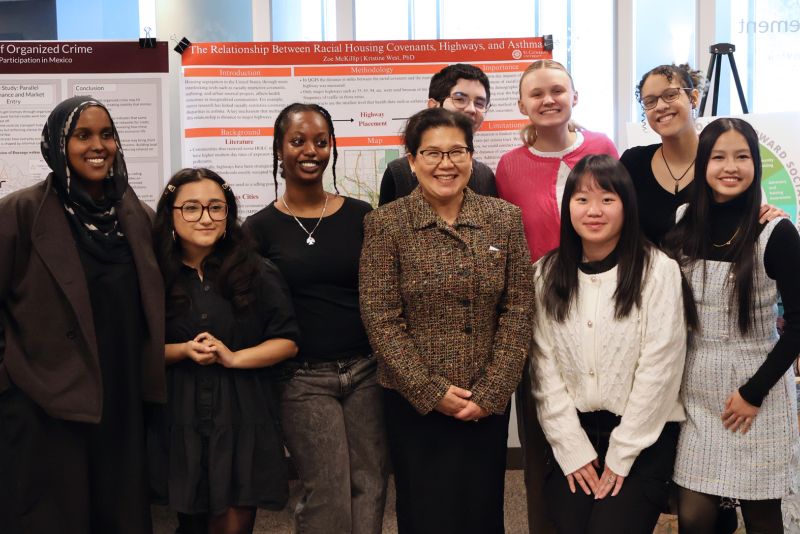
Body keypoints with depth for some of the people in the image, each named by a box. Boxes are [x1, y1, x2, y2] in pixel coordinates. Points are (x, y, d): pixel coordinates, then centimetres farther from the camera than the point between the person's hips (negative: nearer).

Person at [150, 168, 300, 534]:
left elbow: (287, 341, -1)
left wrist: (234, 357, -14)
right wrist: (183, 351, -11)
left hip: (242, 417, -1)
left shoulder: (257, 272, -1)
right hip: (180, 420, 1)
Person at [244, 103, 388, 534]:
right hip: (303, 379, -2)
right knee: (327, 497, -1)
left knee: (371, 486, 5)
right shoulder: (261, 228, 0)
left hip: (366, 369, 2)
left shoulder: (360, 217, 5)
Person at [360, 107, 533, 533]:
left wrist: (491, 392, -8)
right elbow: (380, 318, -9)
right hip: (414, 402, -2)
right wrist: (432, 391, -12)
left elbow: (518, 311, -1)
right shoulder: (385, 224, -6)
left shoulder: (504, 218, 1)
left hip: (489, 402, 2)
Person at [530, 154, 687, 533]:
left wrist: (621, 455, -10)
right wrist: (574, 450, -7)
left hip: (644, 435, -2)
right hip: (572, 432, 3)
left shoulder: (658, 271, -7)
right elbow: (544, 367, 0)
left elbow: (658, 369, -9)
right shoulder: (547, 274, 3)